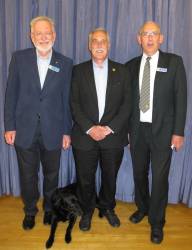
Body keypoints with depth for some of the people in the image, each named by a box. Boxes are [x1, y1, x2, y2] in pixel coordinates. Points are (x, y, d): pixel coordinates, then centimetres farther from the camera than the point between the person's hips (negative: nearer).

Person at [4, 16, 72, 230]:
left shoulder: (65, 63, 0)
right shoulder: (19, 58, -1)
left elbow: (66, 99, 1)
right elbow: (11, 94, 0)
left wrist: (67, 131, 1)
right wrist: (9, 126, -3)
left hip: (52, 130, 0)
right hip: (25, 130, 0)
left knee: (51, 174, 16)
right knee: (27, 175, 14)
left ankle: (49, 208, 41)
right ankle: (30, 211, 39)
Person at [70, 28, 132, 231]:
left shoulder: (120, 70, 5)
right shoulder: (79, 70, 3)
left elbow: (126, 104, 0)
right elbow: (74, 104, -2)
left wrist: (109, 128, -11)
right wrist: (90, 128, -13)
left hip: (113, 136, 1)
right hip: (85, 136, 0)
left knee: (110, 177, 14)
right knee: (85, 178, 10)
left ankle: (107, 208, 40)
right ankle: (87, 210, 35)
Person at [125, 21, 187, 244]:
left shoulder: (174, 62, -1)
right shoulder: (131, 66, 7)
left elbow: (181, 98, -4)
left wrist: (178, 132, -8)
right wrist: (127, 128, 4)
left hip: (162, 130, -3)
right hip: (137, 129, 3)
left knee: (159, 177, 3)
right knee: (139, 173, 15)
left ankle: (156, 223, 23)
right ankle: (142, 207, 41)